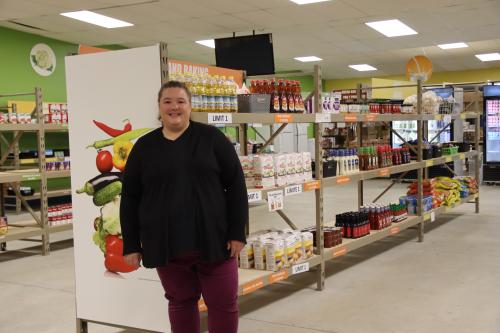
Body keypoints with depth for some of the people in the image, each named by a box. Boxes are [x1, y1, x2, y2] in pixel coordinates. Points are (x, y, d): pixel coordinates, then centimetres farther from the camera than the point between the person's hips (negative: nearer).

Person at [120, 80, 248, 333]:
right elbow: (129, 198, 8)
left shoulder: (211, 138, 0)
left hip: (213, 239, -1)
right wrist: (131, 245, 4)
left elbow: (236, 185, -1)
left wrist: (237, 232, -6)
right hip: (165, 244, 2)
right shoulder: (144, 147, 5)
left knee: (223, 303, 5)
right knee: (180, 301, 15)